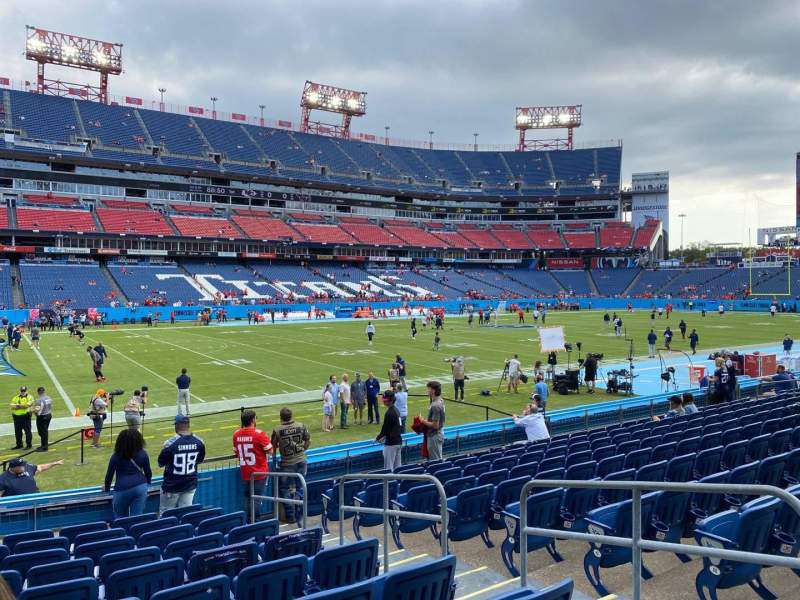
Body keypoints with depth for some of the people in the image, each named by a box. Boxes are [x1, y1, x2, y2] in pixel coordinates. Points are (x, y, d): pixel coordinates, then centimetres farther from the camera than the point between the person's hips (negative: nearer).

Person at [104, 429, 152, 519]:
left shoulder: (116, 457, -3)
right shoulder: (142, 454, 1)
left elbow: (109, 474, 6)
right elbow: (148, 472, 10)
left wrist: (106, 488, 25)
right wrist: (147, 483, 30)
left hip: (122, 489, -2)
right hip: (140, 487, 2)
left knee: (120, 517, 16)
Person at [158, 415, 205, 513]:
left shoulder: (170, 443, -20)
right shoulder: (199, 442, -7)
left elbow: (160, 464, -8)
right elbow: (200, 461, 8)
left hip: (172, 486, -4)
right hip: (190, 485, 4)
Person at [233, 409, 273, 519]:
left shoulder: (236, 434, -1)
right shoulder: (259, 434, -16)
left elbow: (236, 452, 11)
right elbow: (270, 451, -11)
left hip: (244, 473, 4)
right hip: (259, 473, -4)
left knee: (246, 497, 14)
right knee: (257, 498, 2)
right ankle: (255, 521, 4)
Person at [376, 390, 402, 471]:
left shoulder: (389, 413, -19)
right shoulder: (396, 410, 10)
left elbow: (385, 428, -16)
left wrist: (378, 438, -1)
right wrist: (384, 436, 17)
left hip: (391, 443, -10)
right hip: (399, 441, 10)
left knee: (388, 467, -4)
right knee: (397, 466, 14)